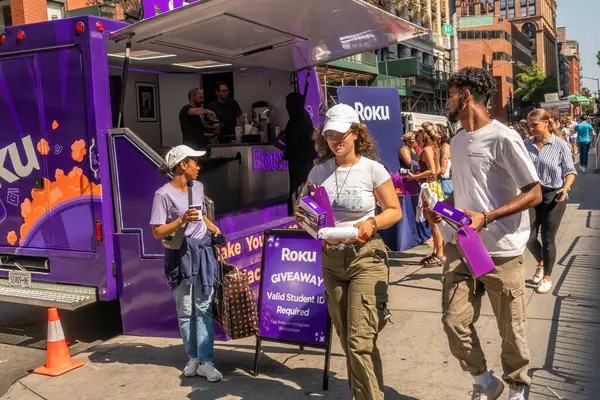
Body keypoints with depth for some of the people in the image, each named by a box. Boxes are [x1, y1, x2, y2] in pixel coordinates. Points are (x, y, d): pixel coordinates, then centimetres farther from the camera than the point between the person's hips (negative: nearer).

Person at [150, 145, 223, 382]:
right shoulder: (164, 194, -12)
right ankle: (193, 357, 23)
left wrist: (213, 228, 9)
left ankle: (205, 362, 4)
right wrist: (182, 221, -25)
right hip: (180, 254, -5)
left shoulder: (198, 187, 9)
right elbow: (157, 233, -13)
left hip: (203, 251, 5)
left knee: (204, 307, 1)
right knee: (185, 310, 7)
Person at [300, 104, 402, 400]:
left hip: (366, 258, -5)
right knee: (347, 340, 16)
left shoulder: (372, 168, -8)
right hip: (331, 259, 5)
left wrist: (372, 223, -22)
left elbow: (394, 211, -3)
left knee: (360, 341, -10)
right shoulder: (319, 171, 3)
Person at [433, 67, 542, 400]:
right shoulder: (457, 141, 12)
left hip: (500, 251, -6)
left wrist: (486, 218, -23)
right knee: (454, 322, 1)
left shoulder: (503, 138, -12)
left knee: (511, 329, 8)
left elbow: (534, 193, -13)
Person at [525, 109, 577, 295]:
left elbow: (570, 171, -4)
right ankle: (540, 263, 39)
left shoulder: (560, 145, -8)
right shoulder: (526, 145, 0)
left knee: (548, 238, 4)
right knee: (529, 237, 7)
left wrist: (566, 187, -21)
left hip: (553, 196, -3)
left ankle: (547, 277, 21)